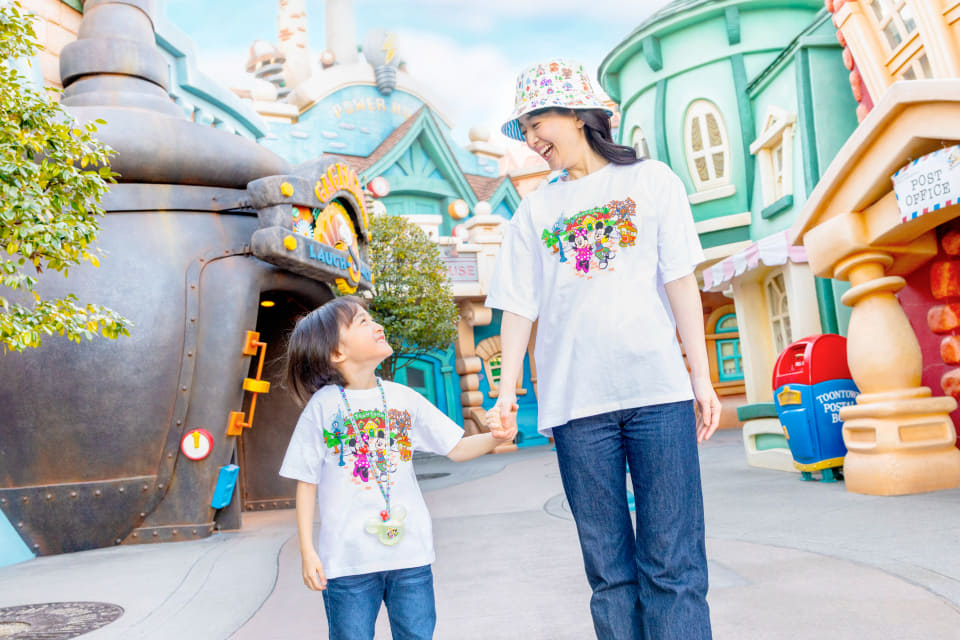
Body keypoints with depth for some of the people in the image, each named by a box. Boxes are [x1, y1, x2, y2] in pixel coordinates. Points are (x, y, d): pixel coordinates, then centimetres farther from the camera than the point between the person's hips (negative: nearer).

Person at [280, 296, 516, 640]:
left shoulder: (404, 398, 3)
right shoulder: (323, 406, -5)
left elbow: (455, 448, 6)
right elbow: (306, 482, -1)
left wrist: (492, 438, -13)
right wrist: (307, 551, -3)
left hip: (410, 550, 3)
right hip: (347, 558, -2)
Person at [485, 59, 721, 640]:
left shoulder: (650, 180, 11)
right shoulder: (535, 209, 16)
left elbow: (681, 282, 5)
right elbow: (520, 306, 12)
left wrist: (703, 379, -1)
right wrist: (507, 389, 2)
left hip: (658, 393, -2)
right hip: (575, 400, 2)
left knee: (672, 565, -4)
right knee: (610, 569, 5)